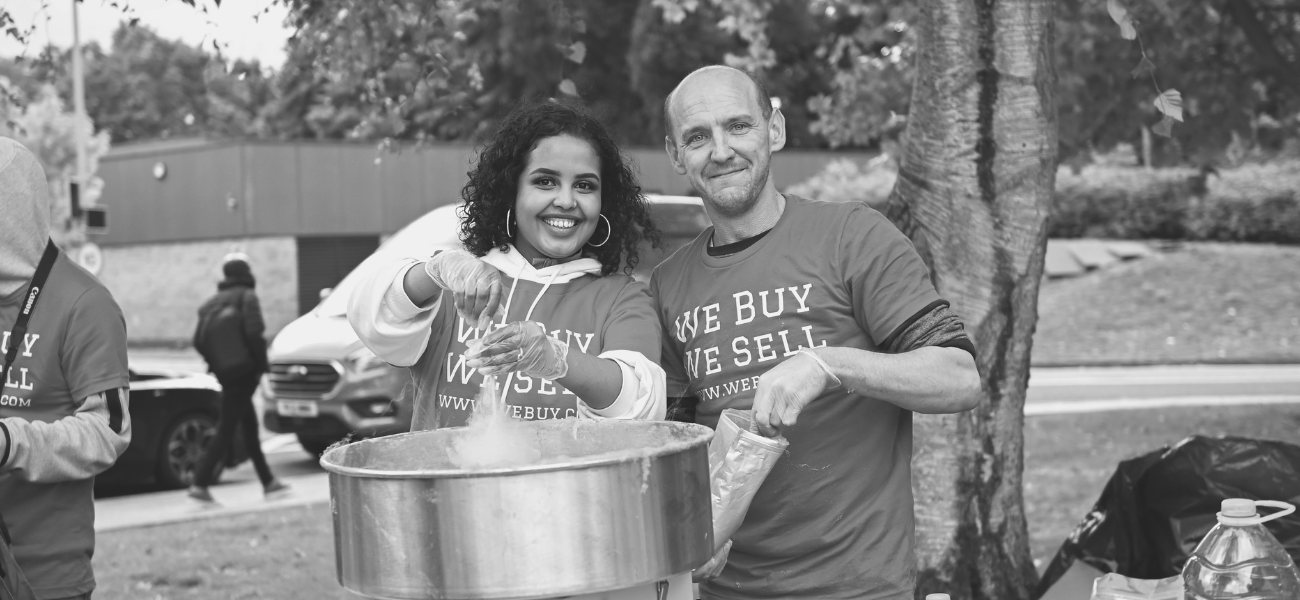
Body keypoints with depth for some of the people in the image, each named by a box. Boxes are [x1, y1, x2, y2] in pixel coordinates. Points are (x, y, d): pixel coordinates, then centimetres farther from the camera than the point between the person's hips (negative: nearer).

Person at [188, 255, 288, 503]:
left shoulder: (212, 303, 14)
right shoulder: (247, 297, -6)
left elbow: (198, 341, 8)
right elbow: (254, 333, -18)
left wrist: (216, 364, 17)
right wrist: (262, 364, -9)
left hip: (225, 374, 7)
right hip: (244, 372, -7)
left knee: (250, 427, 13)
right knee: (226, 430, -6)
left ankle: (268, 482, 18)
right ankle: (200, 483, -11)